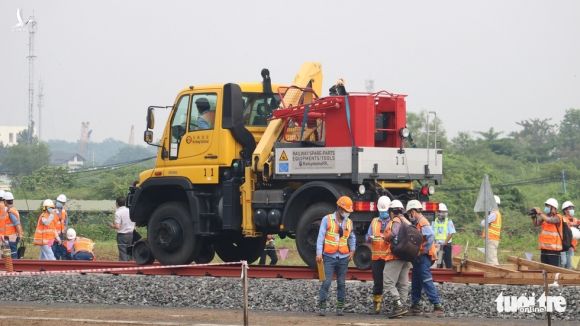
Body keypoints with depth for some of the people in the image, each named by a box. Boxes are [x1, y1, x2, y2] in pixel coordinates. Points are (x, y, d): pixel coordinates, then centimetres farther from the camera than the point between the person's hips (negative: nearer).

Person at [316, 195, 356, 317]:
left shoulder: (349, 222, 11)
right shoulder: (327, 219, -2)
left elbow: (352, 237, 24)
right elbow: (321, 237, -4)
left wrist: (352, 250, 10)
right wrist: (319, 253, -11)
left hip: (343, 257, 4)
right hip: (329, 257, -4)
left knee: (341, 283, 6)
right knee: (326, 282, -10)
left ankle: (340, 307, 11)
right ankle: (321, 306, -6)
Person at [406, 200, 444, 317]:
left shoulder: (422, 222, -12)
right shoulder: (417, 223, 18)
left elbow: (431, 237, -25)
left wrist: (424, 251, -22)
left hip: (423, 257, -10)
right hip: (419, 258, 10)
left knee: (426, 281, -15)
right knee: (416, 282, 15)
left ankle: (437, 305, -19)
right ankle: (415, 305, 22)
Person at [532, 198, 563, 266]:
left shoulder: (557, 217, -7)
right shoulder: (545, 216, 13)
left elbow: (549, 220, -26)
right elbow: (537, 224, 5)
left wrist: (540, 212, -18)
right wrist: (534, 217, -13)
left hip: (553, 249, -7)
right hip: (544, 248, 7)